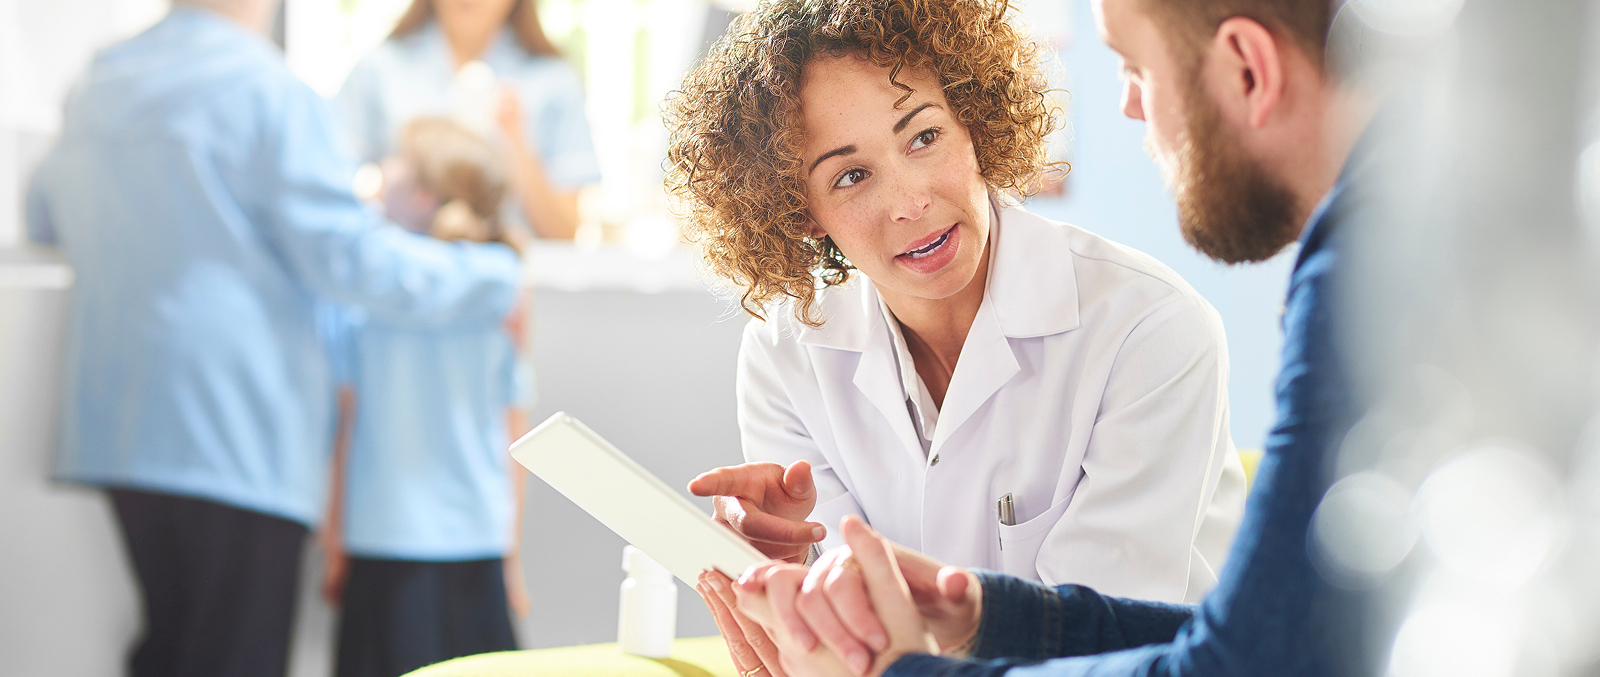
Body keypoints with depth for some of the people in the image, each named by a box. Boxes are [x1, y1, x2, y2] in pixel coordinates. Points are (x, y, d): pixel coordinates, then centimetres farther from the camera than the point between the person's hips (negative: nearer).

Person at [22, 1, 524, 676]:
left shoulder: (97, 85, 13)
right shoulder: (267, 91, -10)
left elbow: (45, 216, 29)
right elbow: (346, 254, -13)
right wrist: (496, 279, -2)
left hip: (119, 420, 8)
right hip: (238, 435, -8)